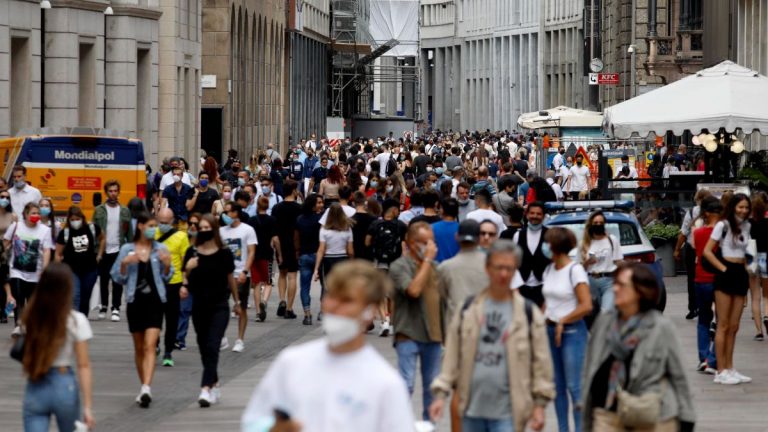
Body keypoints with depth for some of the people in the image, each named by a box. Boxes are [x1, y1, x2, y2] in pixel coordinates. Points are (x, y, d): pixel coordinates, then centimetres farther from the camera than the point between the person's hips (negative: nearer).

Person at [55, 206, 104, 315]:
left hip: (89, 269, 3)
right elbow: (58, 254, -2)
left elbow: (102, 239, 17)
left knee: (85, 299, 12)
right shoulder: (65, 233, -8)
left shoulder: (92, 229, -4)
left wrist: (99, 255, 11)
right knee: (74, 297, -17)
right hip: (72, 270, -3)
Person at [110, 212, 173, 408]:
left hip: (155, 301, -1)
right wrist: (124, 264, -13)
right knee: (139, 347, 10)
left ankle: (146, 388, -24)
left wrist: (167, 265, -10)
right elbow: (118, 278, 5)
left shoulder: (160, 249, 4)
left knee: (150, 346, -14)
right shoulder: (127, 250, 3)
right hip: (135, 301, 1)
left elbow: (166, 278, 10)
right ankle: (144, 387, 23)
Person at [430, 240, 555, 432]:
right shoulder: (467, 309, 5)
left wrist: (540, 405, -2)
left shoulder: (529, 313, -1)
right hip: (472, 407, 3)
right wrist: (441, 394, 1)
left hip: (507, 410, -3)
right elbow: (452, 356, 6)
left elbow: (540, 361, 1)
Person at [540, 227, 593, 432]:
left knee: (574, 386, -7)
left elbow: (586, 306, -15)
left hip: (571, 332, -7)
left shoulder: (575, 270, -11)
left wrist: (562, 322, -9)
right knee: (557, 385, 9)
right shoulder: (549, 270, 11)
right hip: (550, 330, 7)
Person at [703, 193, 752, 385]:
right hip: (726, 275, -7)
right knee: (723, 326, -4)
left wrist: (745, 271, 14)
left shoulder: (746, 226, 13)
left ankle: (729, 369, 14)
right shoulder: (723, 225, -7)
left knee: (734, 327, 9)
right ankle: (721, 371, -3)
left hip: (740, 275, 7)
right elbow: (707, 251, -10)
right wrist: (723, 268, -14)